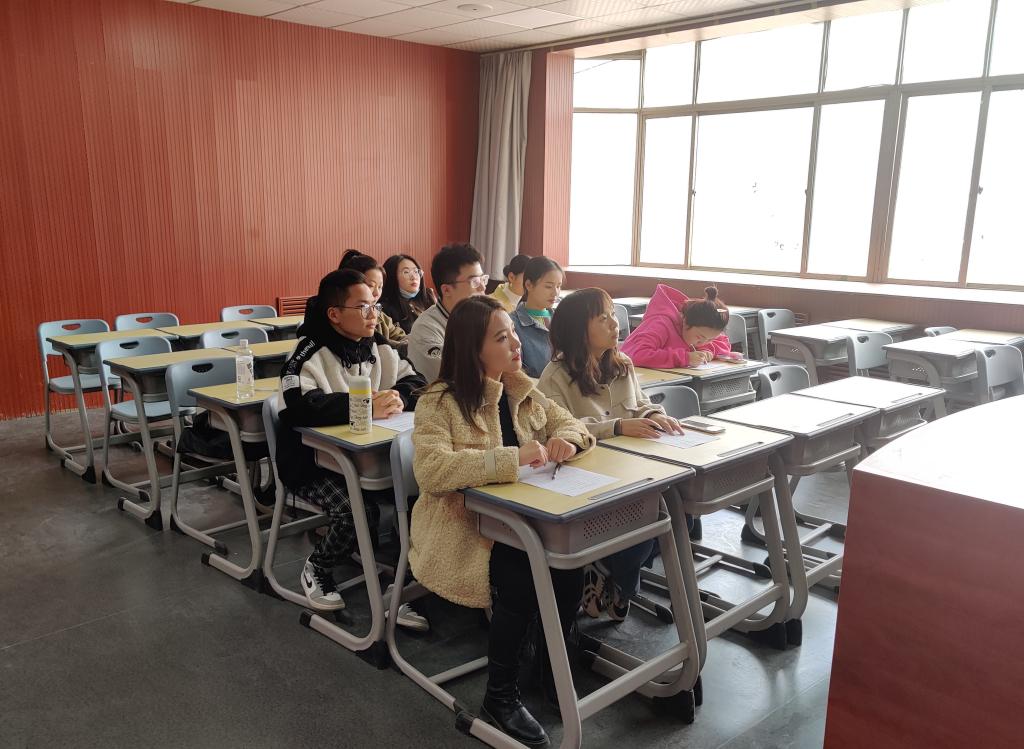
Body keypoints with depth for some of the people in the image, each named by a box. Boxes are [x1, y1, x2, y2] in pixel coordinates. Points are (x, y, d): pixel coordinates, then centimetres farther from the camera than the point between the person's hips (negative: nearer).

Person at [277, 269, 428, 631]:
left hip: (367, 455, 5)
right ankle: (316, 570, 4)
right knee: (358, 512, -29)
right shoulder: (310, 353, -12)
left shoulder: (379, 346, 7)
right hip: (314, 462, -5)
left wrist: (398, 398, -19)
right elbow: (300, 407, -29)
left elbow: (417, 384, 4)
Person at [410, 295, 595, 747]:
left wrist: (566, 439, -11)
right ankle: (500, 698, -5)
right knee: (522, 579, -29)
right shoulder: (439, 403, -13)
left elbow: (571, 424, 15)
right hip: (463, 530, -5)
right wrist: (512, 458, -32)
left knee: (569, 564, -22)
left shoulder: (524, 393, 8)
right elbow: (431, 470, -27)